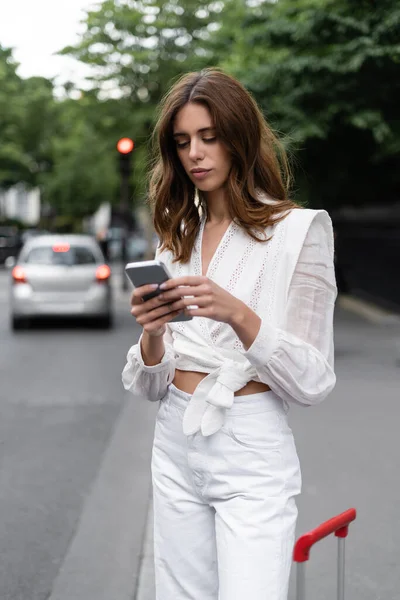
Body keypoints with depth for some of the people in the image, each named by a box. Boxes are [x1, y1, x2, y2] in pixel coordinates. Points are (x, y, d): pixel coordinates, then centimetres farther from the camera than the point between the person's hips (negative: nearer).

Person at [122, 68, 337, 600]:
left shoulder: (298, 230, -6)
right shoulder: (176, 238, 9)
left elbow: (313, 382, -11)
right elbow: (149, 386, 7)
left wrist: (238, 315, -25)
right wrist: (152, 334, -14)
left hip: (252, 456, -5)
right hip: (175, 450, 5)